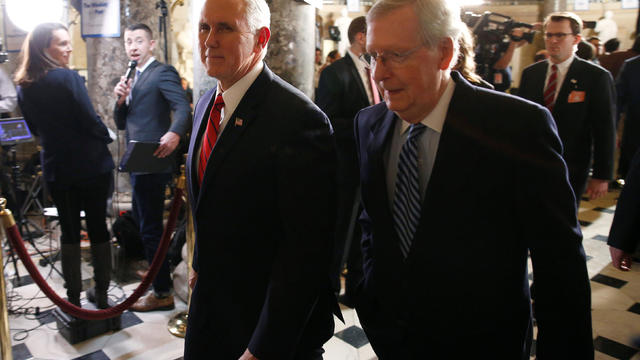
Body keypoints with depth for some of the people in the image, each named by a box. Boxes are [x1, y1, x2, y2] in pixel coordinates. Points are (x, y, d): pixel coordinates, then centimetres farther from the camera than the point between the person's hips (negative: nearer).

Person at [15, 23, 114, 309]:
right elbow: (90, 120, -17)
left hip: (57, 168, 5)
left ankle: (73, 298, 19)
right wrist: (106, 138, 2)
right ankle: (101, 294, 17)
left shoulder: (23, 86, 5)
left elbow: (35, 128, 15)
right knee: (98, 227, 7)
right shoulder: (67, 77, -16)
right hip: (91, 164, -5)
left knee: (69, 231, 13)